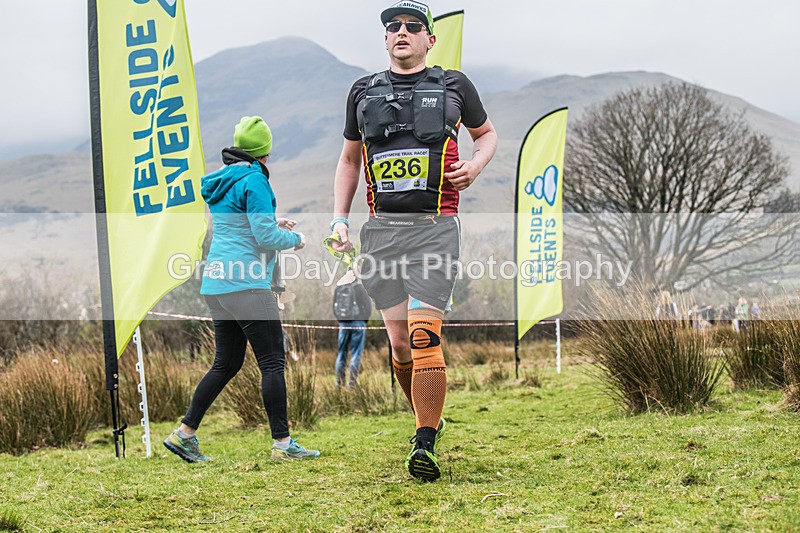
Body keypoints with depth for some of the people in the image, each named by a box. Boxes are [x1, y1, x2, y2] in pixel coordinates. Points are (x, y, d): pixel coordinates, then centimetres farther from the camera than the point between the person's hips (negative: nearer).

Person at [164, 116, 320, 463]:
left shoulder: (220, 181, 15)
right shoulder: (254, 181, -11)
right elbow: (266, 237, -15)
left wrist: (272, 226, 22)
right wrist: (294, 239, 2)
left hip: (216, 284, 9)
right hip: (246, 283, -9)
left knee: (226, 364, 14)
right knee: (273, 362, -4)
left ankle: (184, 433, 13)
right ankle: (282, 443, -5)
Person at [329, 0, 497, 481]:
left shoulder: (454, 86, 8)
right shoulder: (364, 92, 15)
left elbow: (487, 133, 23)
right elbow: (350, 158, 23)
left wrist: (475, 165, 1)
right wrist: (340, 217, 12)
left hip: (434, 228, -3)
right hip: (381, 229, 3)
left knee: (424, 337, -14)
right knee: (400, 343, 4)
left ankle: (425, 446, -12)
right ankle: (430, 420, 25)